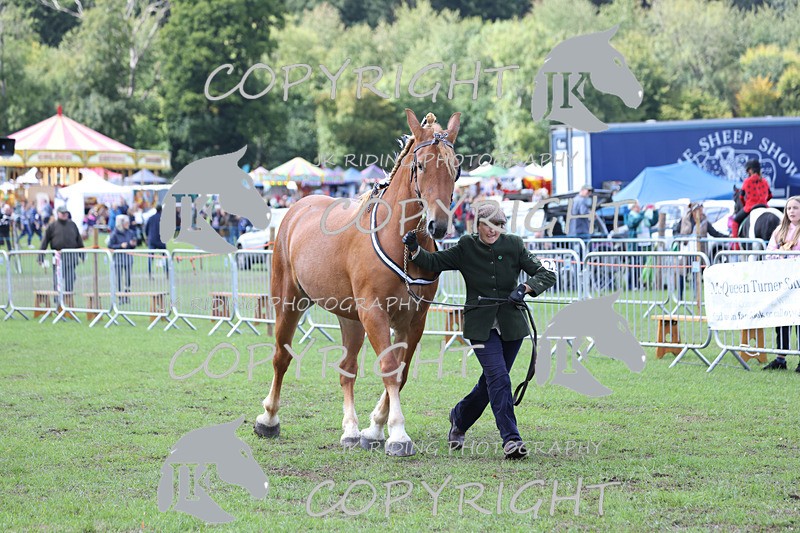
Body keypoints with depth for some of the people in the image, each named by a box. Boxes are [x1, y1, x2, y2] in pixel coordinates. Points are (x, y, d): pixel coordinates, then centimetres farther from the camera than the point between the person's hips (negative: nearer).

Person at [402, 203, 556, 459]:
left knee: (490, 383, 11)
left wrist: (525, 288, -20)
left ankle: (459, 417, 38)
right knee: (498, 378, -17)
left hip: (511, 325, 2)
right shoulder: (466, 248, -1)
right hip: (480, 325, -2)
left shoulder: (514, 245, -1)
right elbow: (435, 263, 6)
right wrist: (415, 250, -12)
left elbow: (547, 275, -2)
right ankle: (511, 439, -16)